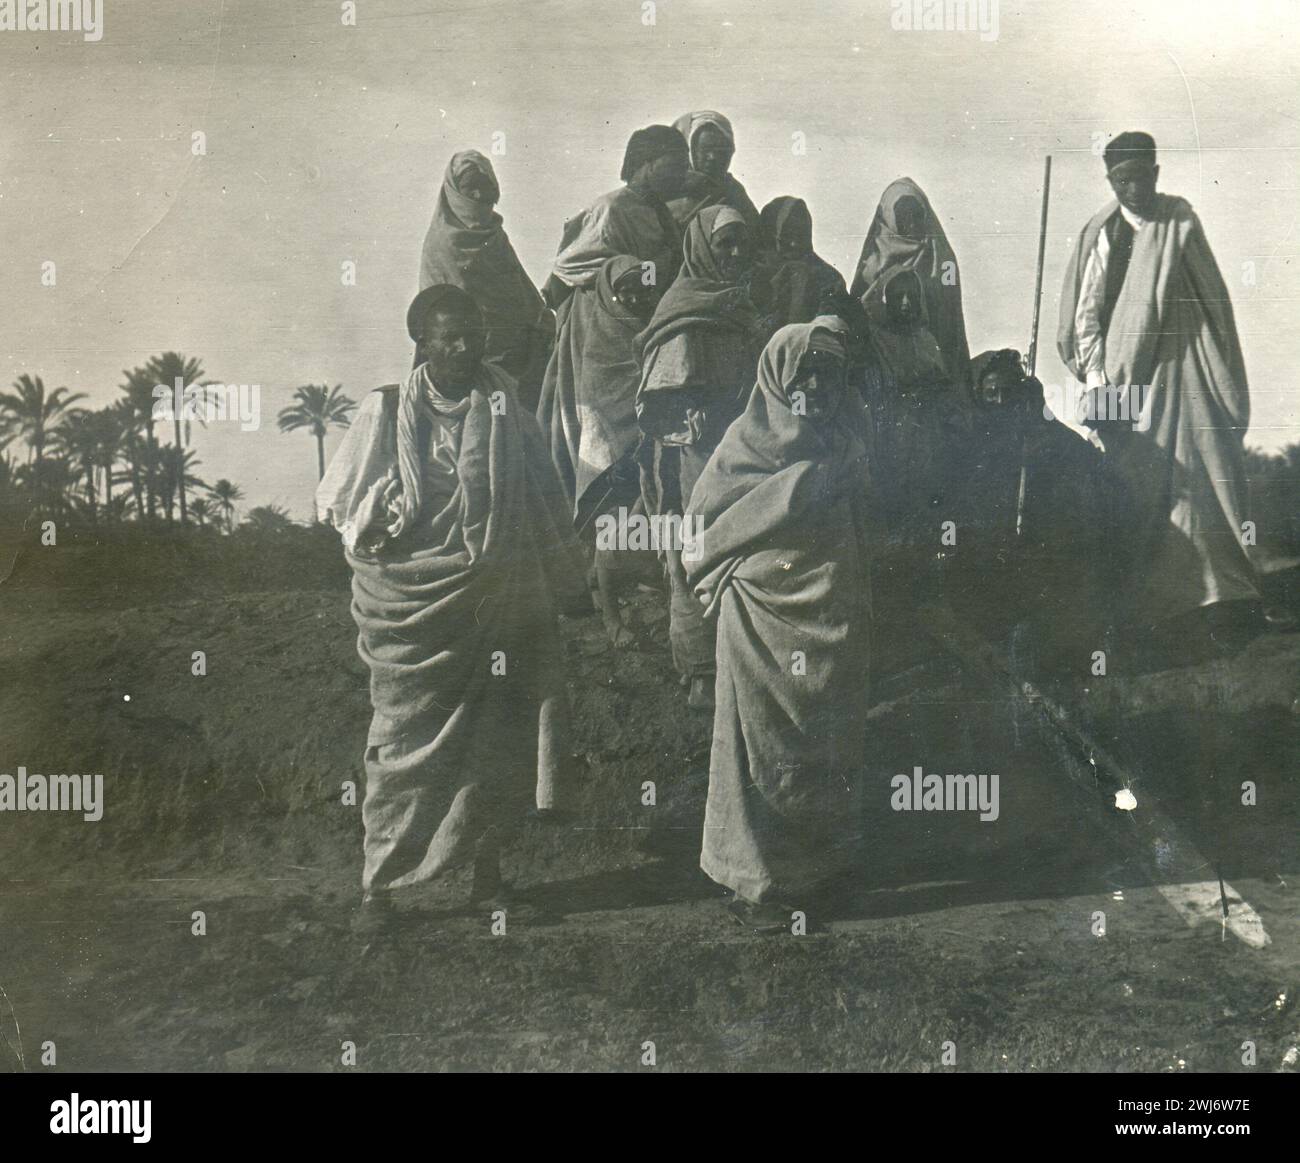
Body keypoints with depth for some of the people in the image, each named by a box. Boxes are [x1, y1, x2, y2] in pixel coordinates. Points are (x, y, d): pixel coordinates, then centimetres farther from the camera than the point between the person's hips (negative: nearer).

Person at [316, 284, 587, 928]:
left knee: (496, 736, 8)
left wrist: (569, 584, 13)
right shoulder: (385, 412, 1)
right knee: (404, 737, 1)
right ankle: (379, 887, 11)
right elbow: (339, 507, 7)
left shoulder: (503, 405, 5)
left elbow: (544, 501, 12)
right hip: (413, 608, -2)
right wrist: (381, 520, -12)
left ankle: (485, 865, 26)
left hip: (499, 602, 2)